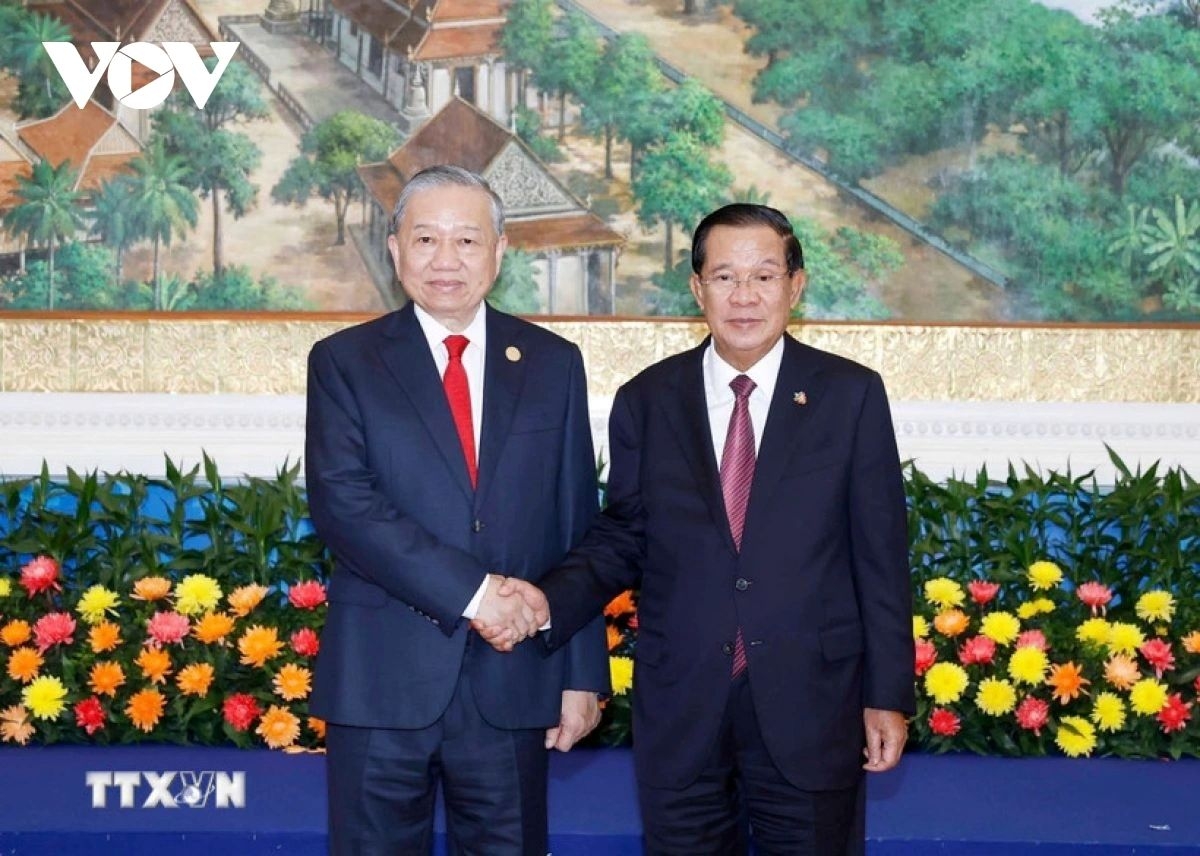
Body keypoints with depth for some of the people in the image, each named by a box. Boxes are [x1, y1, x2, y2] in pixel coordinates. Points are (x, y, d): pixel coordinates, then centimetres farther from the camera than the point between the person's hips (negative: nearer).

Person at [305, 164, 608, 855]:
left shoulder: (553, 364, 8)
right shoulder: (344, 362, 2)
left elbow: (579, 529, 7)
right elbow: (342, 501, -12)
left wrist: (584, 673, 4)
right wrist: (470, 589, -19)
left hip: (514, 679, 2)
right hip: (383, 676, -1)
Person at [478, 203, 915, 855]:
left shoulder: (851, 396, -2)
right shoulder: (647, 401, 3)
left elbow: (880, 555, -1)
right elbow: (620, 537, 7)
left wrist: (889, 695, -1)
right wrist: (548, 602, -11)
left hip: (810, 705, -1)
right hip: (679, 709, 2)